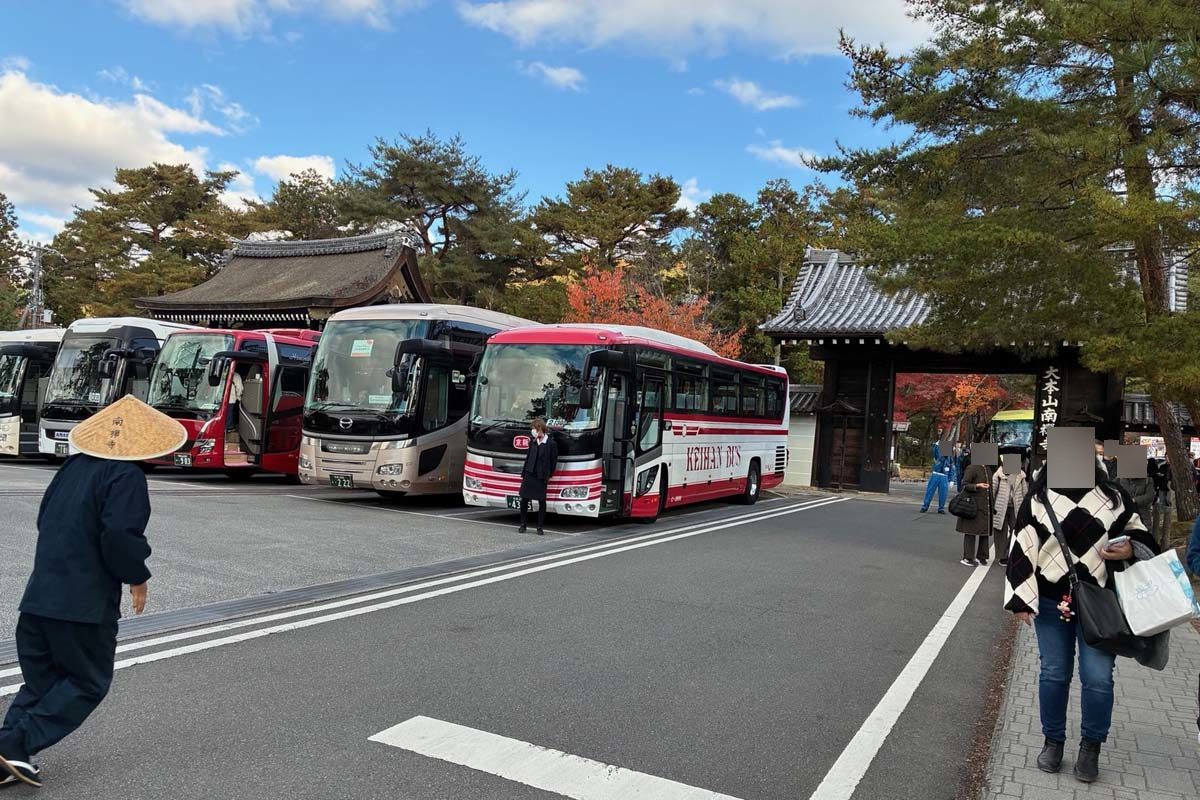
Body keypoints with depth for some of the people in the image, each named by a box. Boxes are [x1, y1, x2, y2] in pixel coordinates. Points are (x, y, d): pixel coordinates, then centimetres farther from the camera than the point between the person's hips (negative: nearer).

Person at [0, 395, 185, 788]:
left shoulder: (74, 465, 10)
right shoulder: (127, 475, -15)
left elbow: (45, 520, 18)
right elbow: (119, 535, -23)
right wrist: (137, 577, -7)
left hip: (40, 595, 8)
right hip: (85, 602, -8)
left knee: (42, 679, 18)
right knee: (88, 683, 9)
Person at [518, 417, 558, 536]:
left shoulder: (551, 444, -8)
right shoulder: (533, 442, 8)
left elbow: (553, 462, -4)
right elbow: (528, 457, 14)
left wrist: (548, 476, -5)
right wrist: (523, 473, 10)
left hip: (541, 477, -5)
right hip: (529, 474, 5)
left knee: (542, 502, 3)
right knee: (524, 499, 6)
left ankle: (540, 527, 13)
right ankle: (522, 525, 19)